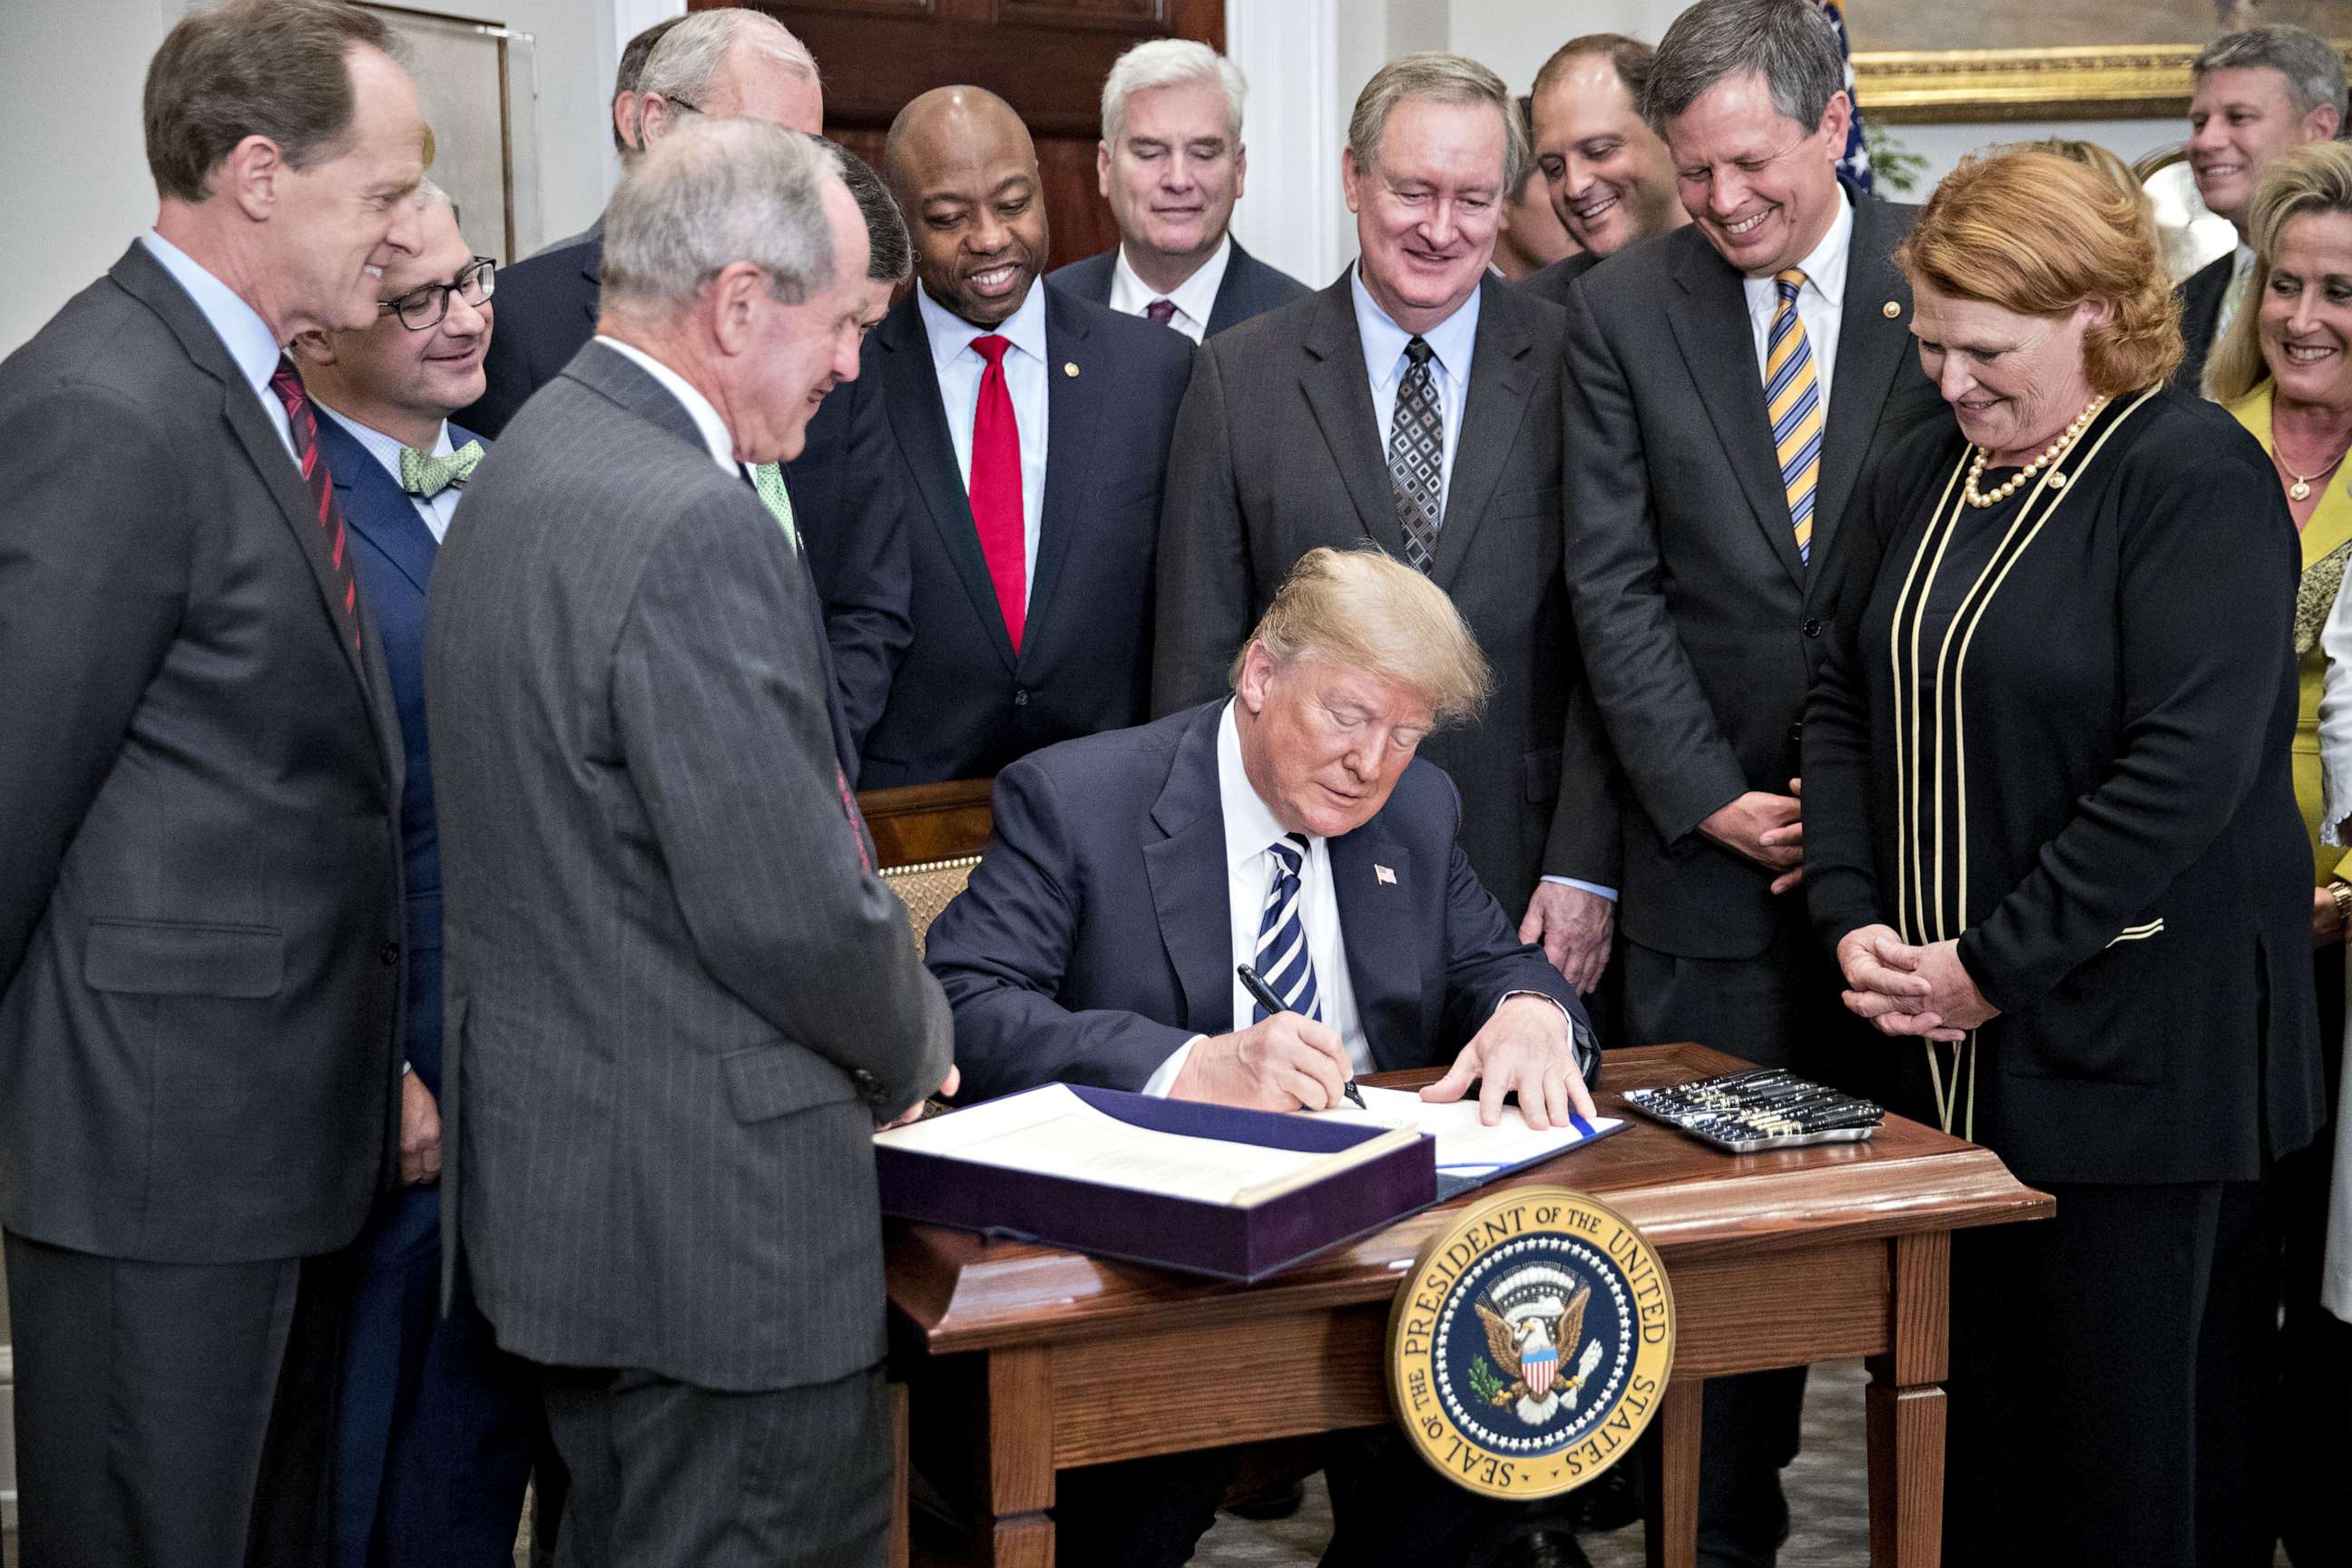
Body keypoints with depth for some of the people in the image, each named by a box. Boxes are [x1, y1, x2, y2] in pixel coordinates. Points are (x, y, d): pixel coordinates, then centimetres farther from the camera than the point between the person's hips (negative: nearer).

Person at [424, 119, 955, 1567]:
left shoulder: (531, 466, 10)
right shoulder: (695, 533, -22)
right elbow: (792, 907, -23)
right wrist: (913, 1047, -2)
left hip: (560, 1163, 10)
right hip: (717, 1209, -10)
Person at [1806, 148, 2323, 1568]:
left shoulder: (2196, 478, -11)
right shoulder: (1922, 479, 12)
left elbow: (2188, 768, -19)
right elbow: (1846, 705, 15)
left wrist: (1993, 964, -17)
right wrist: (1855, 919, -1)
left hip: (2130, 1046, -6)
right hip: (1947, 1042, 6)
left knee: (2114, 1415, 2)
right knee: (1964, 1401, 8)